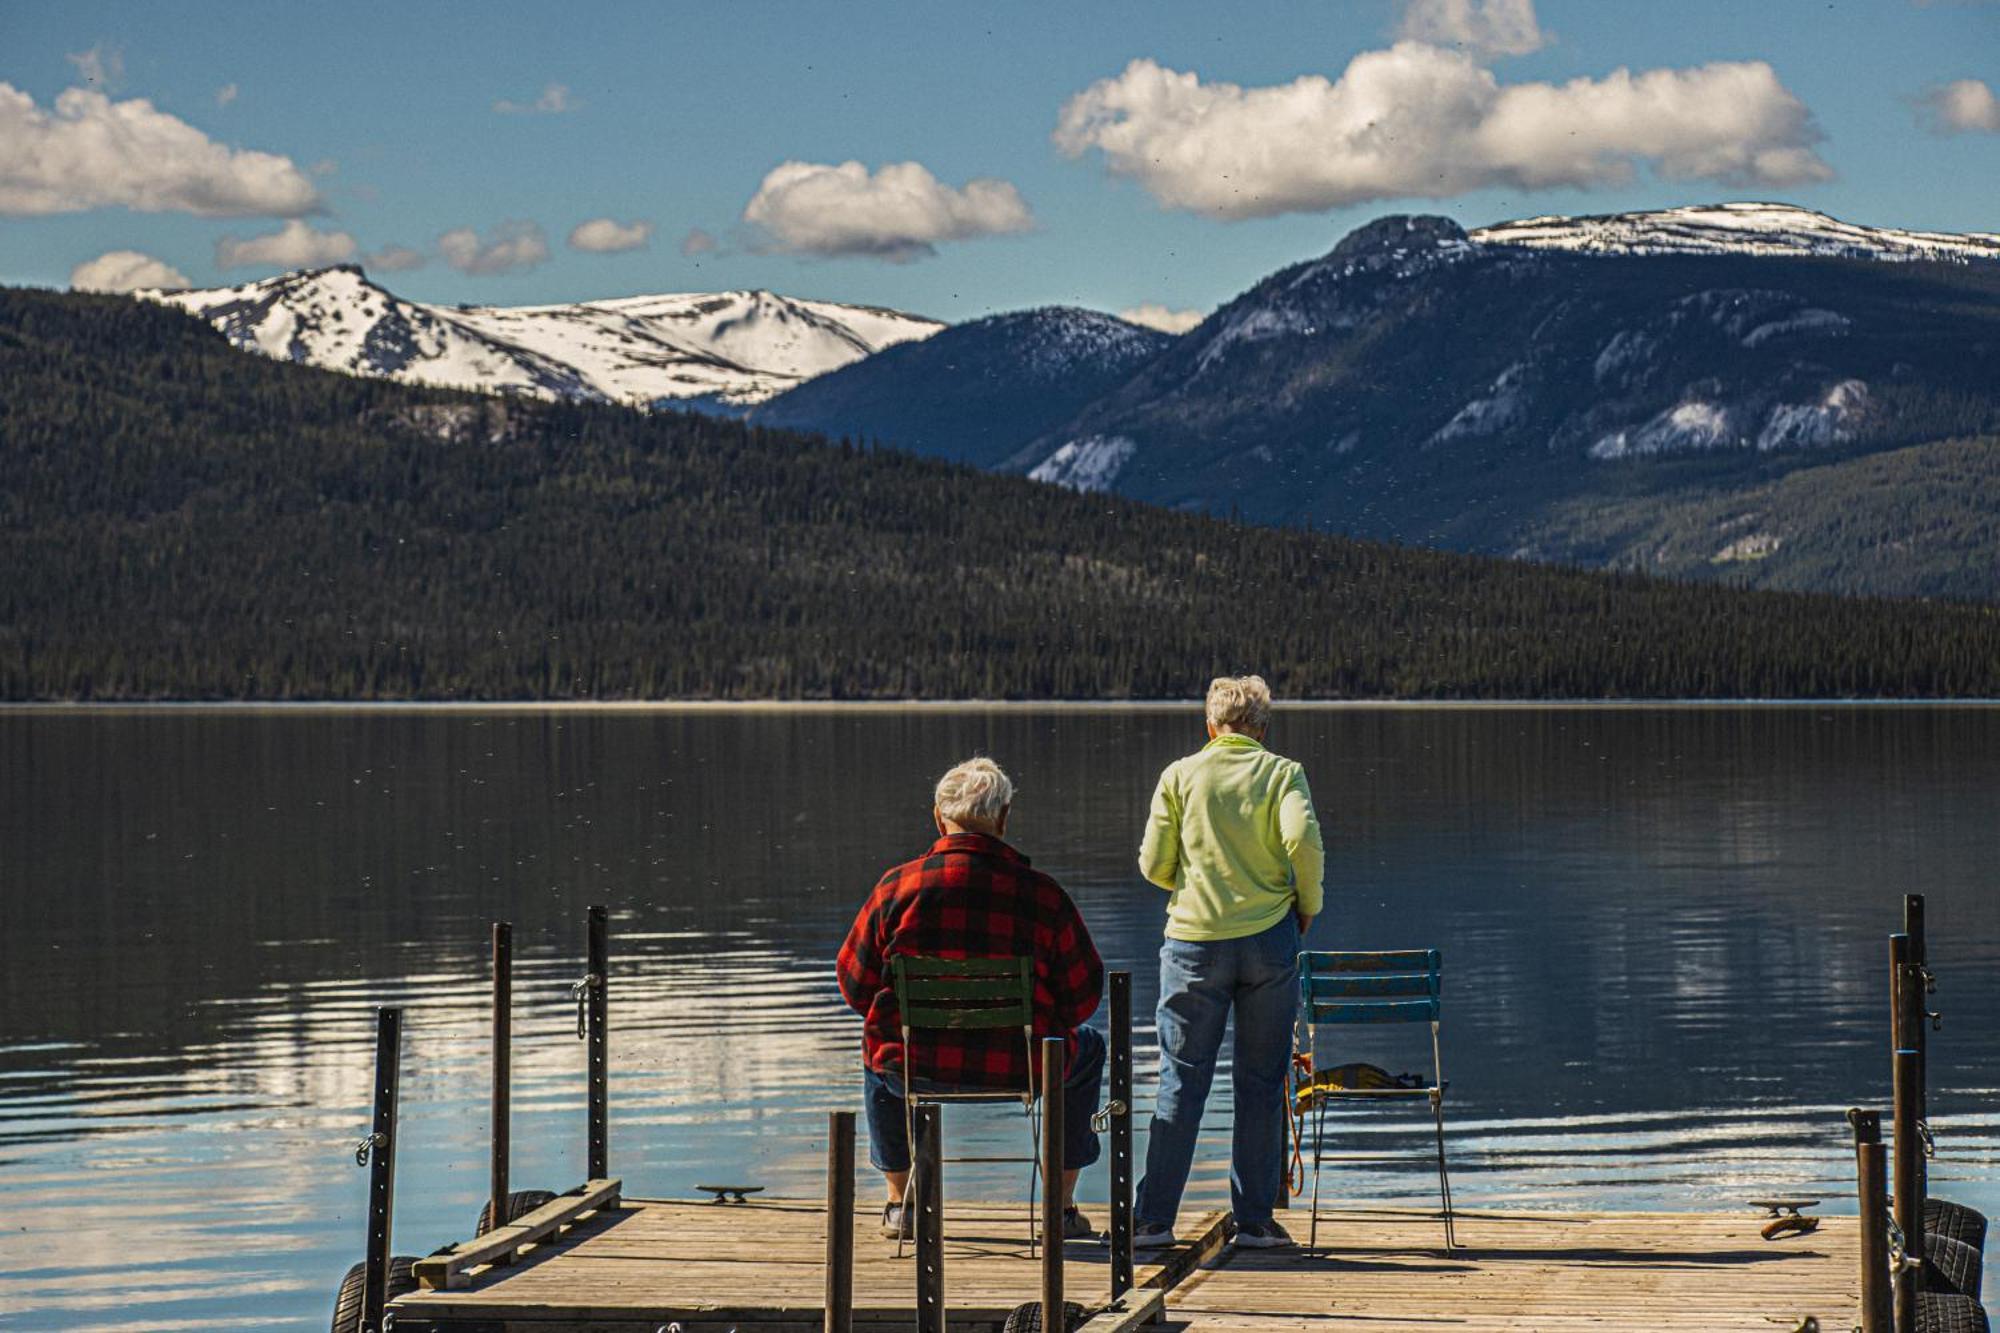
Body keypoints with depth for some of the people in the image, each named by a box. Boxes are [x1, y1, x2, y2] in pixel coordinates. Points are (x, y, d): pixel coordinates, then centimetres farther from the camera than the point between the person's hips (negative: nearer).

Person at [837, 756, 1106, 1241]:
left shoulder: (897, 885, -7)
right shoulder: (1041, 893, -9)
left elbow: (856, 984, 3)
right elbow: (1081, 996, -2)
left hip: (917, 1070, 1)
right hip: (1020, 1070, -1)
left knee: (877, 1050, 38)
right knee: (1087, 1046, 32)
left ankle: (899, 1203, 41)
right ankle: (1063, 1208, 32)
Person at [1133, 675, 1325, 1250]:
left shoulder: (1179, 776, 5)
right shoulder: (1283, 773, 2)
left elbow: (1154, 864, 2)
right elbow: (1304, 841, -13)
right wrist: (1307, 906, 3)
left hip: (1194, 940, 0)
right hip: (1269, 940, 0)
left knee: (1181, 1079, 4)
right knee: (1262, 1083, 7)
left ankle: (1154, 1218, 2)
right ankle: (1255, 1219, 9)